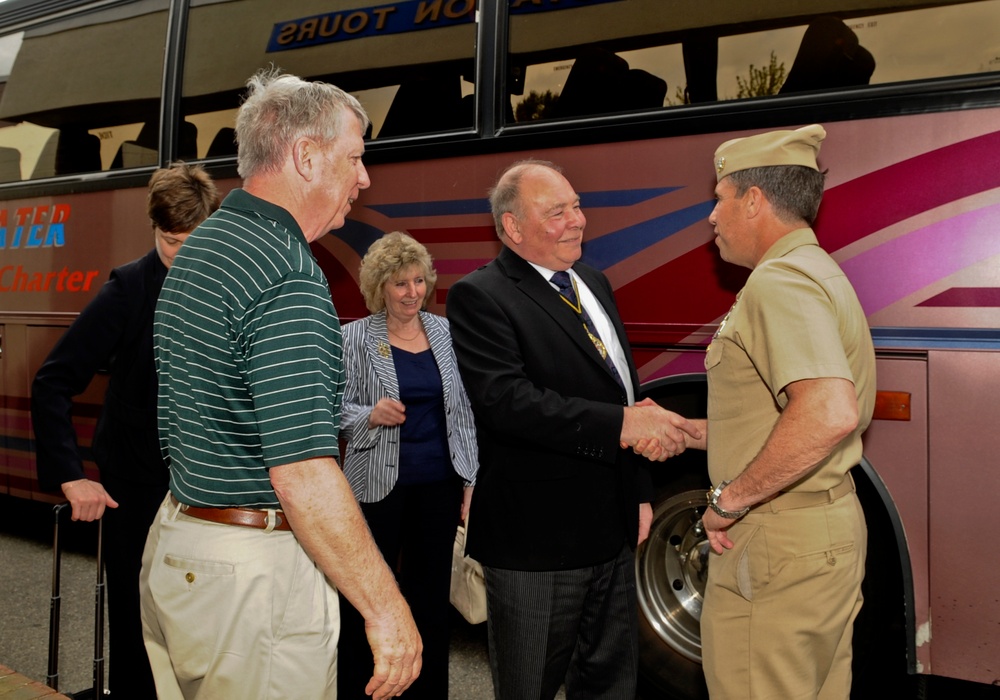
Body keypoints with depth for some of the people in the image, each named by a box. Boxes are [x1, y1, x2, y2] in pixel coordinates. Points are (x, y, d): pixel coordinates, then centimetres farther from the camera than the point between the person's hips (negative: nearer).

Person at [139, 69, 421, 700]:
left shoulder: (199, 248, 9)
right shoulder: (288, 278, -23)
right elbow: (303, 474, -28)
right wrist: (386, 611, -22)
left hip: (175, 547, 10)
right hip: (255, 570, -10)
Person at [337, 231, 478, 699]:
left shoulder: (445, 332, 5)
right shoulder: (354, 338, -5)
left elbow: (464, 410, 7)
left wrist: (471, 478, 5)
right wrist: (371, 415, -23)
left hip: (440, 485, 4)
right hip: (377, 485, -3)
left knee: (432, 595, 13)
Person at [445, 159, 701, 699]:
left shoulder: (594, 283, 13)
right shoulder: (478, 297, -12)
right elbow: (506, 399, -26)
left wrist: (638, 492, 16)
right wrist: (621, 425, -29)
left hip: (613, 532, 8)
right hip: (536, 539, -8)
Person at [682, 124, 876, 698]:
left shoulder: (780, 281, -19)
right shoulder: (818, 273, 15)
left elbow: (829, 414, -35)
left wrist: (729, 500, -24)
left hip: (780, 544, -11)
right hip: (833, 528, 11)